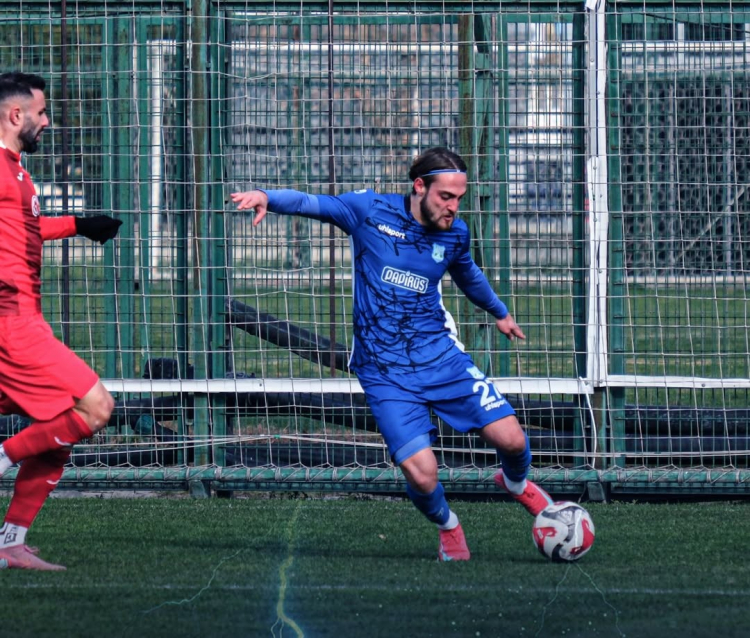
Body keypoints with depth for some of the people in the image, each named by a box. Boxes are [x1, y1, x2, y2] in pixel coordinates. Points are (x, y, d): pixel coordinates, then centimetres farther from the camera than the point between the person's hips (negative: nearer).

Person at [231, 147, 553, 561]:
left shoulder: (455, 234, 5)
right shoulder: (370, 212, -6)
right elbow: (311, 204, -9)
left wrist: (499, 312, 44)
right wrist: (268, 198, -31)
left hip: (441, 356, 3)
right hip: (384, 372, -3)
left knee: (510, 438, -9)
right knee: (421, 474, -18)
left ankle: (516, 483, 29)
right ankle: (448, 528, 17)